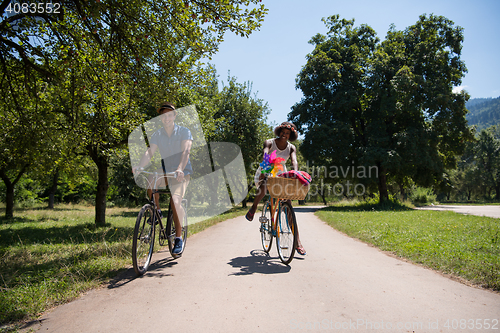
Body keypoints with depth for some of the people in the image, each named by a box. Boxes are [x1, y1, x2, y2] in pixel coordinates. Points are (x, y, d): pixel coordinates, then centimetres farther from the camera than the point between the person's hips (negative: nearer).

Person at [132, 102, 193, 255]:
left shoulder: (184, 132, -9)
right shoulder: (157, 135, 1)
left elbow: (185, 152, -24)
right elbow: (150, 152, -13)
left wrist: (180, 169, -42)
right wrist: (139, 166, -34)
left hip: (182, 172, -4)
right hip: (165, 170, 4)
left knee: (174, 201, -24)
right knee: (150, 183, -28)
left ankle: (178, 238, -9)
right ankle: (157, 211, -1)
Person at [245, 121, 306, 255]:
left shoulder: (291, 148, -2)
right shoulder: (269, 143, -9)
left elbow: (294, 161, -20)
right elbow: (265, 155, -28)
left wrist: (295, 173, -43)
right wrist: (264, 169, -49)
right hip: (265, 174, -2)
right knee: (263, 188, -41)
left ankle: (297, 242, -6)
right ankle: (254, 207, -7)